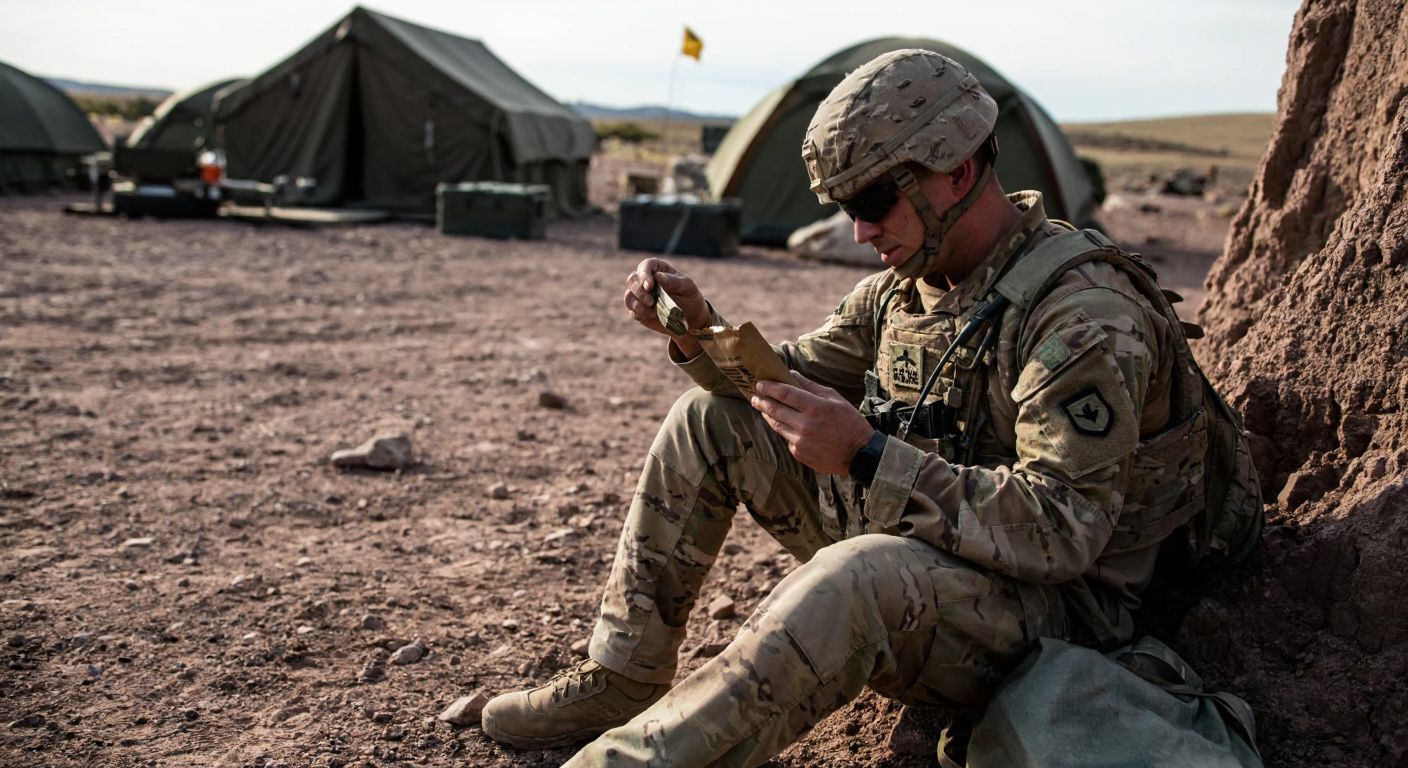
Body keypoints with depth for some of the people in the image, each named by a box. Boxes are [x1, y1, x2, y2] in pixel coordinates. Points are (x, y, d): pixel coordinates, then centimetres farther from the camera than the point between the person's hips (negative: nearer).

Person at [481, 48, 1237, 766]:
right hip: (897, 538, 8)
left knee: (863, 575, -42)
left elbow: (1061, 532, -30)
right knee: (712, 420, 1)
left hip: (1047, 603, -8)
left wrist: (865, 456, -36)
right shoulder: (908, 281, 3)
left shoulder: (1086, 317, -23)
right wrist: (699, 332, -8)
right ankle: (620, 682, 4)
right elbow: (796, 380, 12)